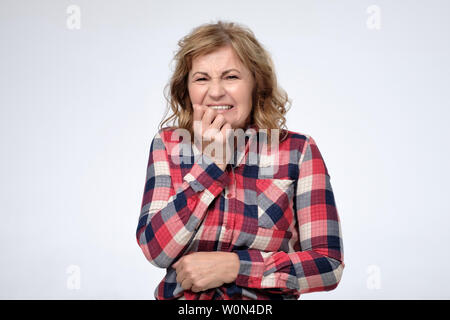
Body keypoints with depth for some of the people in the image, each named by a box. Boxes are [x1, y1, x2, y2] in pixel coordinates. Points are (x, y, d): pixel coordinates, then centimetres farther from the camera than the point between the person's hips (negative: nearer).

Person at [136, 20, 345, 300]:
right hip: (181, 295, 1)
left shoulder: (298, 151, -2)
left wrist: (232, 266, -13)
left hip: (267, 305, -1)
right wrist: (211, 161, -10)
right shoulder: (168, 145, 3)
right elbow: (155, 250, -8)